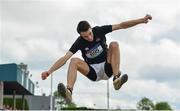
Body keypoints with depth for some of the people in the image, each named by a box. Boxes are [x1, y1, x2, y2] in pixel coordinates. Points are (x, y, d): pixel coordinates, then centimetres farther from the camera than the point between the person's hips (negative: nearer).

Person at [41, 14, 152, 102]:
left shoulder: (99, 31, -11)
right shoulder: (80, 42, -15)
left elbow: (121, 25, -12)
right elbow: (65, 58, -23)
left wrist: (141, 20, -17)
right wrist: (49, 71, -36)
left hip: (107, 68, 1)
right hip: (93, 72, 0)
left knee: (114, 44, -23)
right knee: (74, 61, -26)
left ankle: (116, 79, -39)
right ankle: (69, 92, -49)